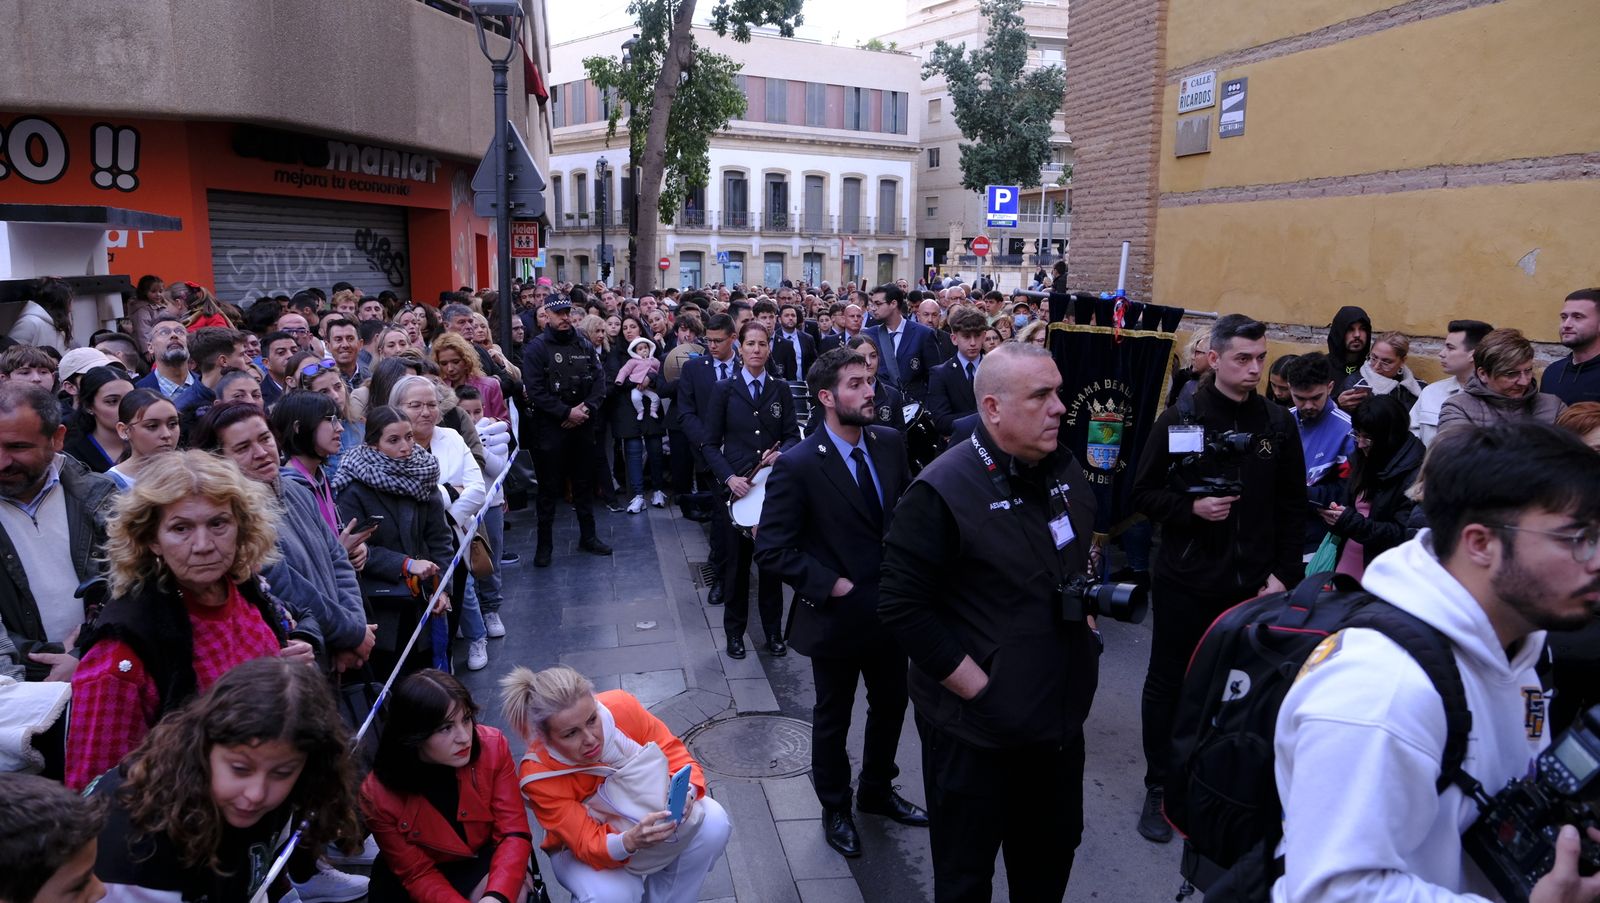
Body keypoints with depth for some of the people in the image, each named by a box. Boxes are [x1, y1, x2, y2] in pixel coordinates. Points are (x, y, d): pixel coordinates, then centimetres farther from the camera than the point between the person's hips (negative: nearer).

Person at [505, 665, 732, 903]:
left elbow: (675, 754, -17)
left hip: (650, 815, 3)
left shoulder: (620, 707, -26)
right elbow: (588, 844, -29)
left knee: (713, 822, -22)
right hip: (581, 845, -3)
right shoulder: (538, 776, -29)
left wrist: (684, 793, -38)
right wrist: (630, 841, -50)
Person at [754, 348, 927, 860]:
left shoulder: (890, 443, -4)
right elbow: (772, 550, -19)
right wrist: (832, 585, -19)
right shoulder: (797, 466, -21)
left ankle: (877, 790, 48)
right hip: (837, 615, -5)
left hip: (890, 607, 5)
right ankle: (835, 808, 40)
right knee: (833, 719, 16)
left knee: (891, 705, 22)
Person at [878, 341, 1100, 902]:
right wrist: (977, 687, -19)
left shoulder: (1066, 472, 3)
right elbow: (901, 604, -20)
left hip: (1061, 718, 6)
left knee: (1051, 856, 23)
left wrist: (1089, 601, 3)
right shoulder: (943, 492, -19)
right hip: (976, 730, -6)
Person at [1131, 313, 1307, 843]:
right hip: (1185, 581, -1)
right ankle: (1159, 787, 24)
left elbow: (1292, 507, 8)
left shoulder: (1277, 424, 3)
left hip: (1252, 584, 2)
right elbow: (1144, 494, -2)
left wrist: (1284, 573, 1)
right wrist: (1191, 508, -19)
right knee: (1168, 683, 9)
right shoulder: (1179, 420, -4)